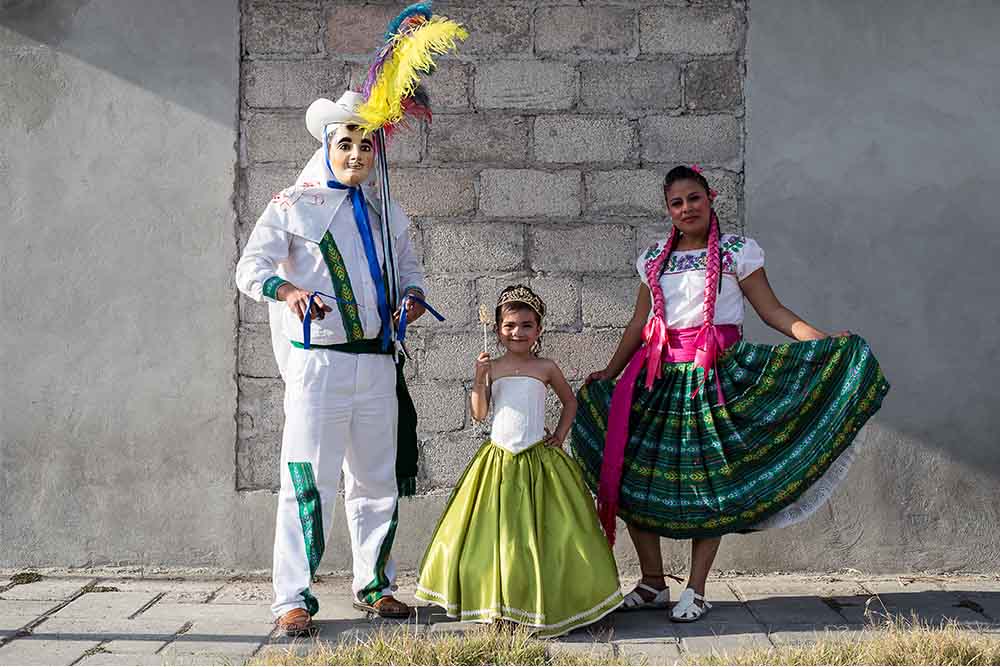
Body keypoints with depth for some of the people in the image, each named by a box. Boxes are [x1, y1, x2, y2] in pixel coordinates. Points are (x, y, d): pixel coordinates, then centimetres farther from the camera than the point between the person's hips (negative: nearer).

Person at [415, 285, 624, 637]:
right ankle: (496, 603, 16)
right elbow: (479, 414, -3)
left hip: (539, 458, -1)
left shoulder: (546, 367, 1)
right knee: (494, 532, 4)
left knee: (543, 532, 0)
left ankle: (547, 605, 11)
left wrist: (560, 434, 5)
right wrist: (479, 378, -14)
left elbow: (570, 401, 16)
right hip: (498, 459, 1)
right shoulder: (492, 367, 2)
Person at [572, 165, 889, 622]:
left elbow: (771, 309, -3)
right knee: (634, 474, -1)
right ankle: (652, 583, 11)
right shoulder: (654, 258, 12)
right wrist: (610, 374, 20)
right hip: (660, 375, 4)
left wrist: (822, 340, -16)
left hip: (716, 374, -4)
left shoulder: (737, 251, 1)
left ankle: (696, 589, 5)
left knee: (709, 479, -4)